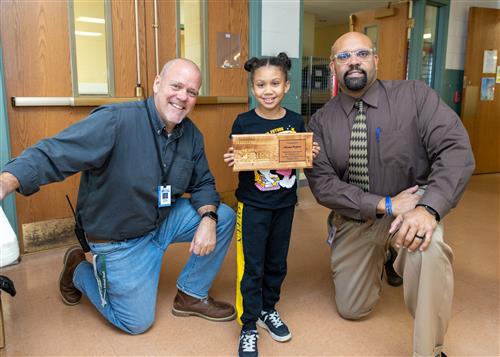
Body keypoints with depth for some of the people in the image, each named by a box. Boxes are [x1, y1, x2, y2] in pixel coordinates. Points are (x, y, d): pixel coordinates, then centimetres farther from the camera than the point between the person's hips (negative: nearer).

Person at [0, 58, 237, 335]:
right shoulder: (116, 121, -27)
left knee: (224, 217, -10)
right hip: (119, 239, -5)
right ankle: (79, 270, 30)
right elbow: (52, 155, -33)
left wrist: (208, 218, -20)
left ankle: (192, 296, 10)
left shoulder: (191, 134, -6)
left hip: (166, 220, 6)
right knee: (137, 323, 6)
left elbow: (203, 184, 1)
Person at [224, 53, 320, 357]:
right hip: (252, 205, -3)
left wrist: (311, 155, -13)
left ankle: (268, 309, 40)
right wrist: (232, 161, -24)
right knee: (252, 266, 3)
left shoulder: (296, 122, -2)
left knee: (277, 262, 17)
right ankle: (249, 326, 19)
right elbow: (237, 164, -3)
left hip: (284, 205, 3)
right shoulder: (243, 123, -9)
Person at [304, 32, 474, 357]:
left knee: (427, 247, -38)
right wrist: (386, 205, -24)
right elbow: (322, 184, -13)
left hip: (411, 207, -2)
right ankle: (378, 259, 45)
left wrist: (428, 208, -36)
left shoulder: (414, 95, -12)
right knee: (352, 310, 12)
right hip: (354, 218, 3)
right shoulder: (321, 123, -6)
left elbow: (457, 150, -20)